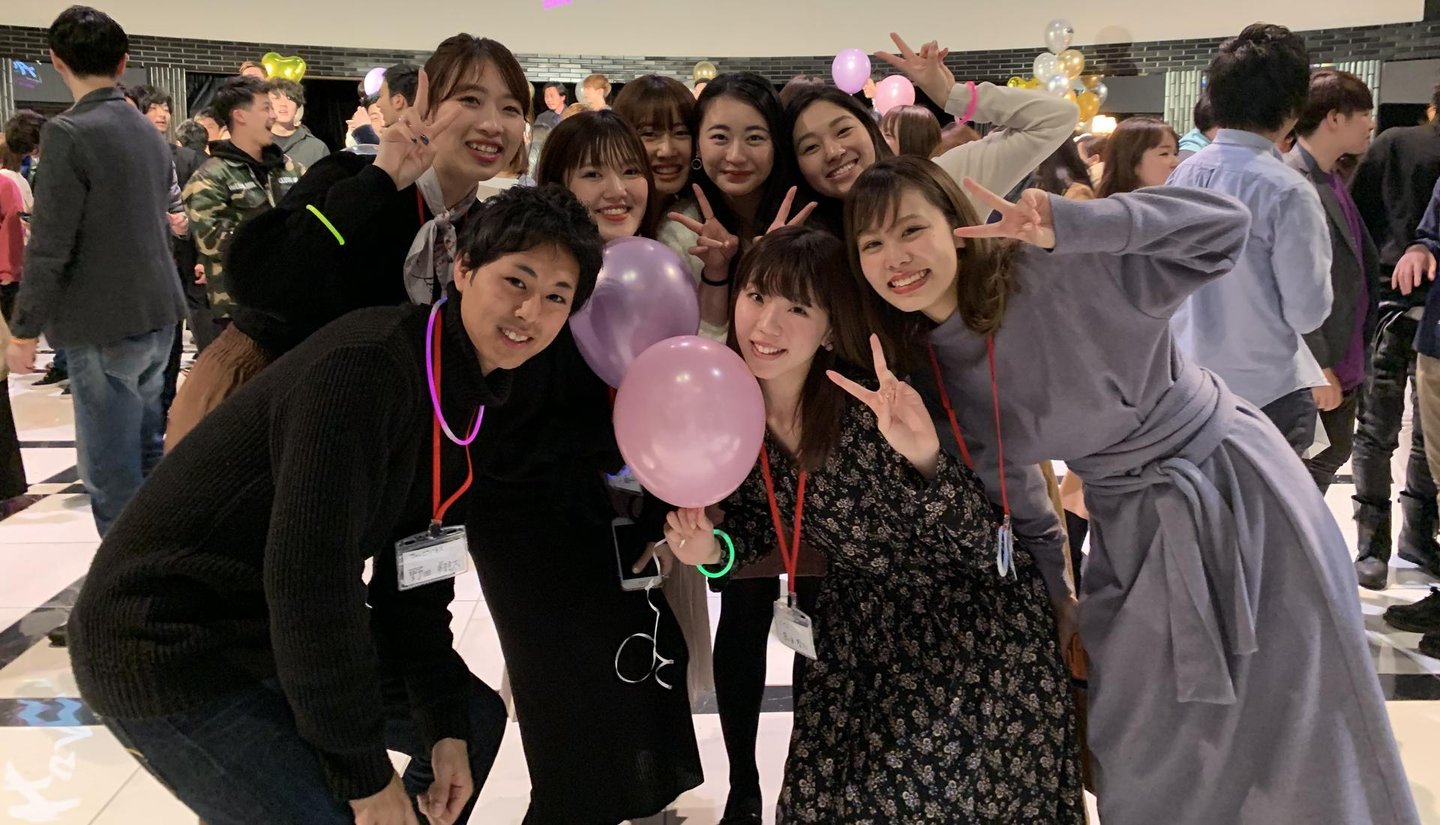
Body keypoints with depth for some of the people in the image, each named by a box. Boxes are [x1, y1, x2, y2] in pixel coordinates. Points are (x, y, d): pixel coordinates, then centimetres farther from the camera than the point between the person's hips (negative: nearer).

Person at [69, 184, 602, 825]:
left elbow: (416, 577, 7)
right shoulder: (366, 365, -27)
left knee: (476, 719, 15)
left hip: (286, 628, 9)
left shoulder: (469, 397, 3)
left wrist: (447, 727, -1)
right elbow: (309, 577, -30)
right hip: (166, 649, -9)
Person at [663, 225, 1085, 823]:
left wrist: (924, 458, -44)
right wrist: (713, 549, -15)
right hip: (857, 630, 5)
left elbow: (977, 547, -26)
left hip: (972, 625, -4)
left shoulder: (871, 412, -27)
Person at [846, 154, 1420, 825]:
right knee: (1141, 758, 14)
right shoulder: (926, 366, -5)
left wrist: (1067, 226, -38)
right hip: (1128, 526, 5)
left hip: (1235, 488, -5)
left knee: (1301, 754, 8)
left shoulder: (1059, 274, -22)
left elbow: (1223, 224, -27)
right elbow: (1015, 499, 6)